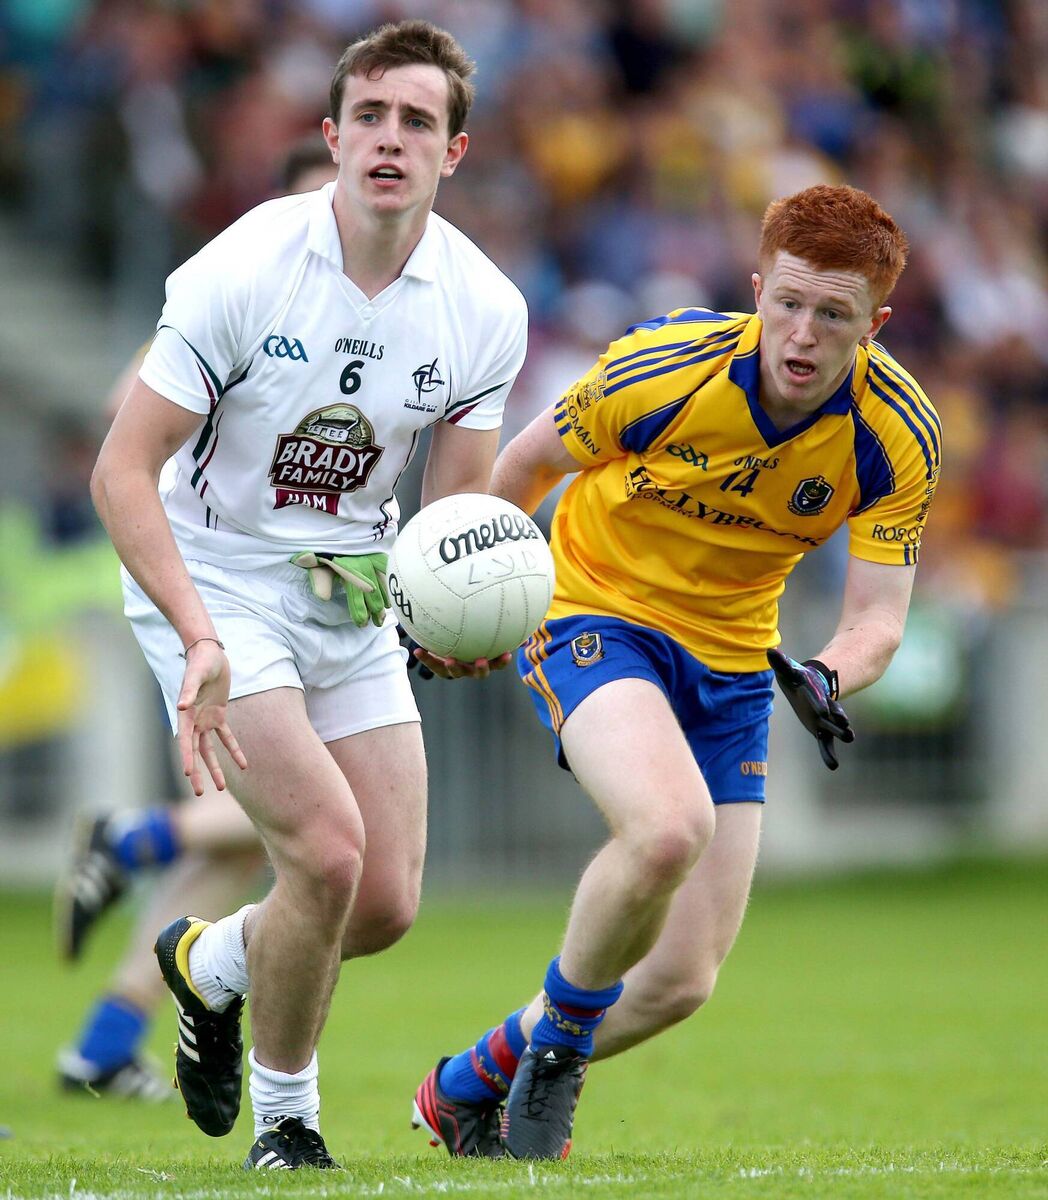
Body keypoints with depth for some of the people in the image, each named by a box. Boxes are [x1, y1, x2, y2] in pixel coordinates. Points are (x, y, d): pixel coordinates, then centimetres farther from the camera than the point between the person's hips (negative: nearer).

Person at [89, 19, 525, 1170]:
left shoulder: (484, 310, -7)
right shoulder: (244, 270, -20)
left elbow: (456, 511, 1)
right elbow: (121, 470, -18)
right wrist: (200, 641, -29)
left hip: (354, 599, 5)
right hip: (214, 584, -5)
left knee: (387, 903, 1)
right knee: (327, 851, -20)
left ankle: (206, 960, 34)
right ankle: (284, 1108, 5)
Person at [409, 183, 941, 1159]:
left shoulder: (899, 436, -16)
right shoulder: (660, 371, -24)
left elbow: (877, 616, -13)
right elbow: (529, 464, -4)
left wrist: (825, 678, -36)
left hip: (732, 661, 4)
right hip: (597, 613, -4)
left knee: (681, 983, 1)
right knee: (669, 825, -36)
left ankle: (467, 1088, 26)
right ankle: (555, 1048, -10)